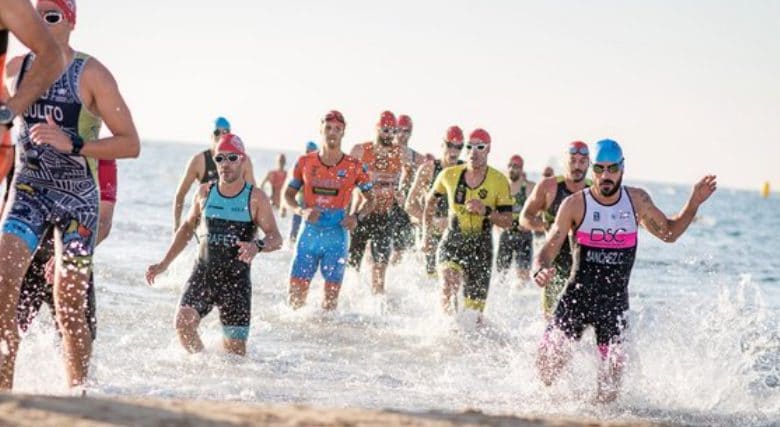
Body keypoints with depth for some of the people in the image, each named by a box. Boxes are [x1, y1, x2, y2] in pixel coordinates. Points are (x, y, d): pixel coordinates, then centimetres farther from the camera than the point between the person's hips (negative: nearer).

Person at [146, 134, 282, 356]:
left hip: (236, 279, -2)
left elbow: (276, 238, -9)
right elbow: (187, 227, 20)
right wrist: (164, 263, 15)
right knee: (183, 322, -21)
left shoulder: (255, 198, -4)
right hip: (203, 272, 2)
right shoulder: (205, 192, 7)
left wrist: (257, 246, -33)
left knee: (234, 350, -3)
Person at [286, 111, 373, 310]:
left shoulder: (353, 166, 0)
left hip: (337, 233, -1)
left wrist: (357, 216, -9)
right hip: (310, 232, 1)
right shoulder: (305, 162, 4)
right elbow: (288, 194, 11)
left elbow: (372, 197, 9)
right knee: (296, 291, 0)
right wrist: (302, 211, -9)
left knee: (331, 293, -1)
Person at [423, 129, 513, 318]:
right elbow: (430, 200, 17)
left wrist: (486, 212, -23)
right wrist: (427, 232, 16)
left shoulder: (499, 181, -6)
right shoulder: (449, 175, -2)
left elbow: (508, 221, -6)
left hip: (481, 248, 0)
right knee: (449, 286, -29)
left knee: (473, 313, 2)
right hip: (452, 243, 0)